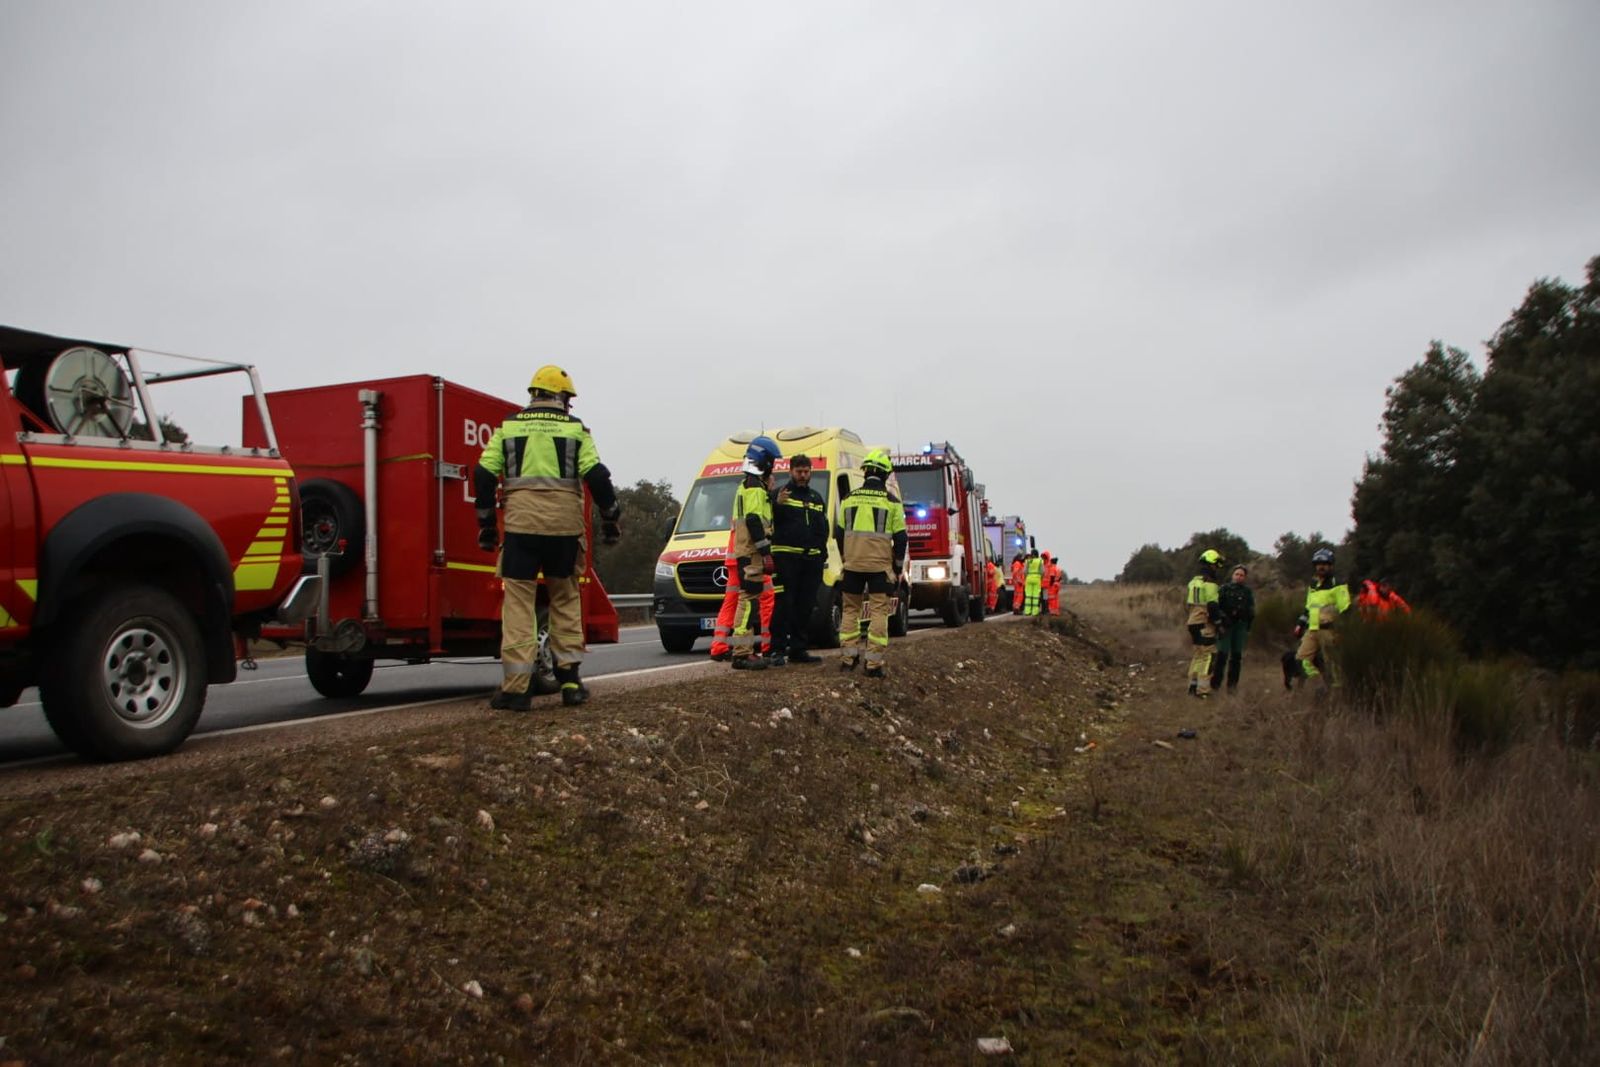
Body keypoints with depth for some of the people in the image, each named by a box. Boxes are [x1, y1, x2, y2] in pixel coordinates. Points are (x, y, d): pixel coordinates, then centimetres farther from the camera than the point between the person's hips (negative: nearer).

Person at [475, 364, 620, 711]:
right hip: (565, 523, 0)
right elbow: (597, 476, 0)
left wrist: (486, 524, 14)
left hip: (521, 520, 0)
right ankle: (569, 680, 14)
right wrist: (611, 519, 11)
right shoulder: (575, 428, 8)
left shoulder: (508, 426, 12)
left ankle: (516, 687, -3)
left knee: (518, 601, 2)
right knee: (566, 598, 14)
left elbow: (483, 475, 6)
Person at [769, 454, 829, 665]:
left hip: (812, 559, 6)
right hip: (786, 557, -6)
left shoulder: (817, 499, 21)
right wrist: (778, 504, -26)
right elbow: (769, 521, -9)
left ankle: (798, 649, 15)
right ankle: (777, 650, -5)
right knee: (784, 604, -9)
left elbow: (824, 529, 26)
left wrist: (822, 553, 15)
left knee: (806, 606, 8)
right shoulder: (781, 494, 3)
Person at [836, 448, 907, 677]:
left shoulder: (849, 499, 6)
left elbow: (839, 533, 12)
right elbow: (900, 538, -1)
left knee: (851, 610, 14)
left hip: (852, 565, 3)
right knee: (878, 612, 0)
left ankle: (847, 658, 14)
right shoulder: (892, 502, -3)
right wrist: (897, 568, 9)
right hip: (880, 566, -3)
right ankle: (874, 663, -4)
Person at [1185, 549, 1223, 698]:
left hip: (1192, 622, 9)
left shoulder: (1193, 581, 15)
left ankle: (1193, 685, 19)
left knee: (1198, 654, 17)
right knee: (1207, 656, -5)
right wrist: (1218, 623, -9)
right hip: (1205, 624, -9)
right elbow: (1212, 606, -17)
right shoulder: (1209, 583, -13)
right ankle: (1202, 690, -9)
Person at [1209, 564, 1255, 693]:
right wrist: (1219, 624, -11)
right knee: (1222, 654, -9)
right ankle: (1215, 684, -5)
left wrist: (1248, 629, 11)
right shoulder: (1224, 589, 2)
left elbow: (1251, 612, 14)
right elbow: (1217, 607, -3)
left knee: (1236, 656, 6)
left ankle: (1232, 685, 14)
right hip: (1226, 626, -3)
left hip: (1241, 627, 3)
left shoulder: (1248, 592, 10)